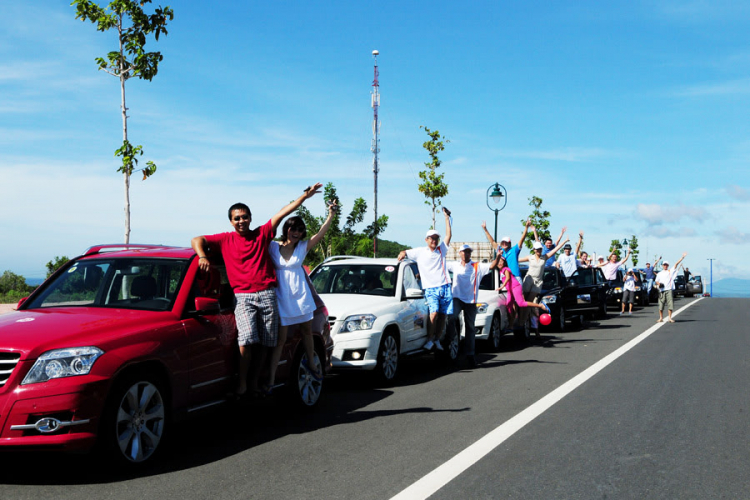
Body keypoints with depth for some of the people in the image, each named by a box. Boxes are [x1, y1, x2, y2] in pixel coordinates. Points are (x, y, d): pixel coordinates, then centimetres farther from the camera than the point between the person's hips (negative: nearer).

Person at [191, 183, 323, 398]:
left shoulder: (262, 234, 10)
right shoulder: (225, 239, 9)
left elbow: (283, 212, 6)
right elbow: (197, 240, 8)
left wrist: (305, 195, 3)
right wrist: (202, 256, -13)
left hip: (267, 295, 2)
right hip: (243, 297, -2)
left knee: (266, 343, 2)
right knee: (247, 339, -20)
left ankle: (255, 382, 13)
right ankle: (242, 383, -10)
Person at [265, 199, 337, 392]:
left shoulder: (303, 247, 0)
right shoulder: (273, 247, -3)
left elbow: (321, 234, -11)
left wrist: (331, 215, -21)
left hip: (301, 297, 3)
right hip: (281, 299, -2)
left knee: (307, 332, 17)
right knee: (280, 340, -5)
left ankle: (311, 363, 41)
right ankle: (271, 380, -3)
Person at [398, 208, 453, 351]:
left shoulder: (441, 249, 14)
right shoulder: (420, 252, 8)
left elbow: (448, 235, 12)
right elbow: (404, 252, 14)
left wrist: (447, 217, 11)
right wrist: (403, 254, -10)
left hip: (445, 287, 3)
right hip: (430, 289, -3)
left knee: (442, 315, 2)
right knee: (434, 313, -19)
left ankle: (437, 339, 13)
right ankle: (430, 340, -12)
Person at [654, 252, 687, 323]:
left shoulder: (671, 271, 9)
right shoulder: (659, 274, 17)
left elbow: (676, 264, 1)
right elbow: (656, 281, 18)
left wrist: (682, 257, -6)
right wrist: (658, 283, -6)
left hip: (669, 290, -2)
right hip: (662, 290, 2)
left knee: (670, 304, -5)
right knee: (661, 305, 3)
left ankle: (670, 318, 1)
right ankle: (661, 318, 12)